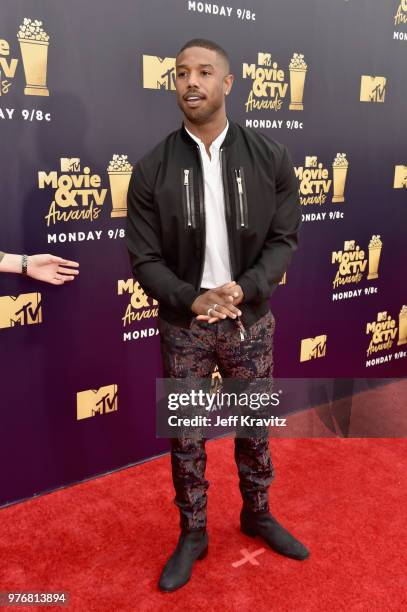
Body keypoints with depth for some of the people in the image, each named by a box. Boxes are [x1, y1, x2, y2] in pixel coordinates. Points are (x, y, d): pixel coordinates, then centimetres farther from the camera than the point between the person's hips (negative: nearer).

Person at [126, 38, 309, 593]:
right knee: (185, 436, 12)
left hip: (251, 319, 1)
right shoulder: (152, 169, -6)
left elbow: (285, 239, -3)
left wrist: (243, 287, -19)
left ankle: (258, 515, 43)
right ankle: (192, 535, 34)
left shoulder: (271, 158, -4)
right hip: (183, 324, 0)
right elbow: (144, 258, -5)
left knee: (254, 426, 17)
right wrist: (192, 299, -21)